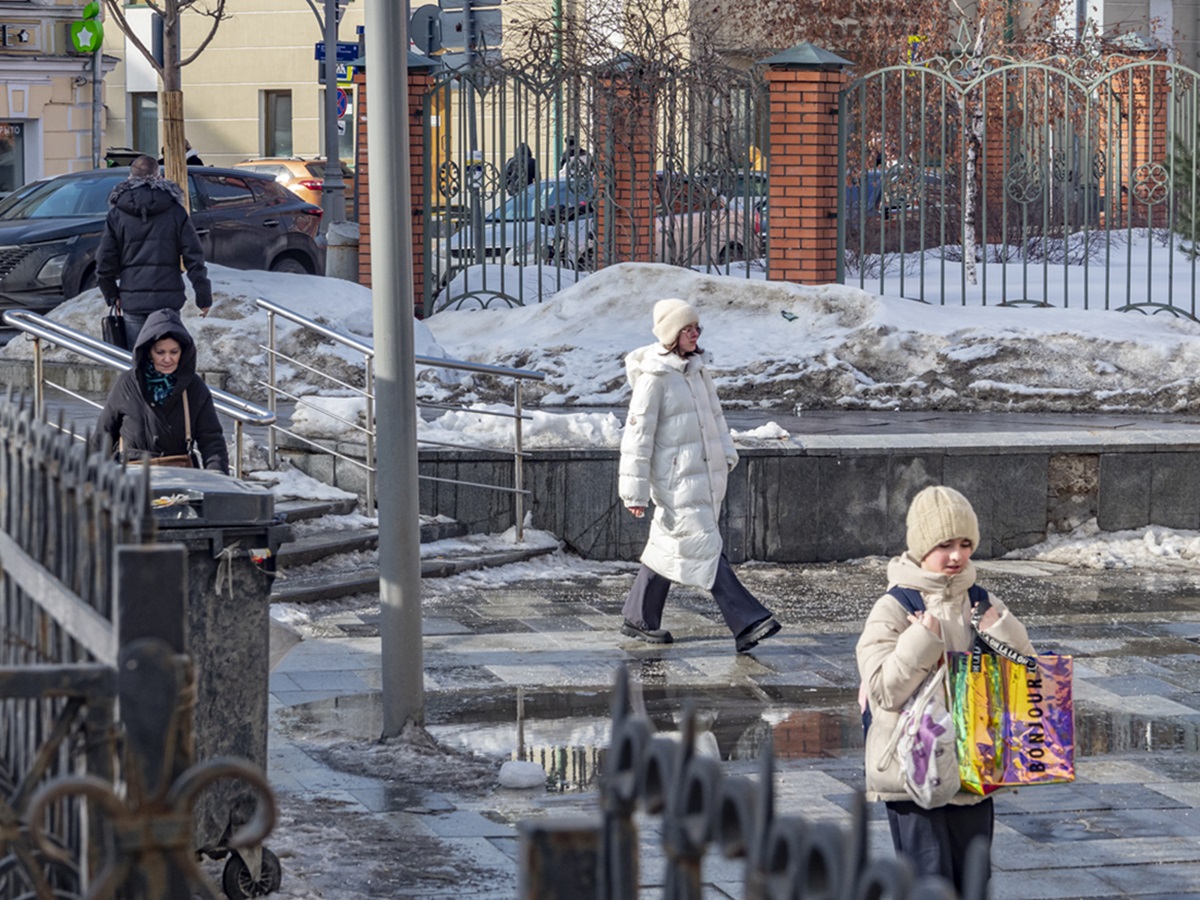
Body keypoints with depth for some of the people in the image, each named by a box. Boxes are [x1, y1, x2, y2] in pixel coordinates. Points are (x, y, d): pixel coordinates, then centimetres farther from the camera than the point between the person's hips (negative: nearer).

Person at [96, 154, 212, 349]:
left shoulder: (116, 214, 2)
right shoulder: (175, 211, 0)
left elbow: (104, 262, 3)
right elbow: (194, 257, 0)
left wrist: (112, 296, 15)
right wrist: (204, 296, 6)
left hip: (132, 301, 1)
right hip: (168, 299, 0)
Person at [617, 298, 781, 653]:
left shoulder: (696, 368, 11)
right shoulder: (654, 378, -13)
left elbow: (714, 412, 23)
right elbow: (638, 434, -13)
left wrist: (726, 453, 14)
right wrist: (635, 490, -12)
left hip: (706, 473, 9)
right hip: (677, 480, -9)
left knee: (668, 547, 15)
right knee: (705, 547, -10)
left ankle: (638, 619, 25)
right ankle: (747, 622, -13)